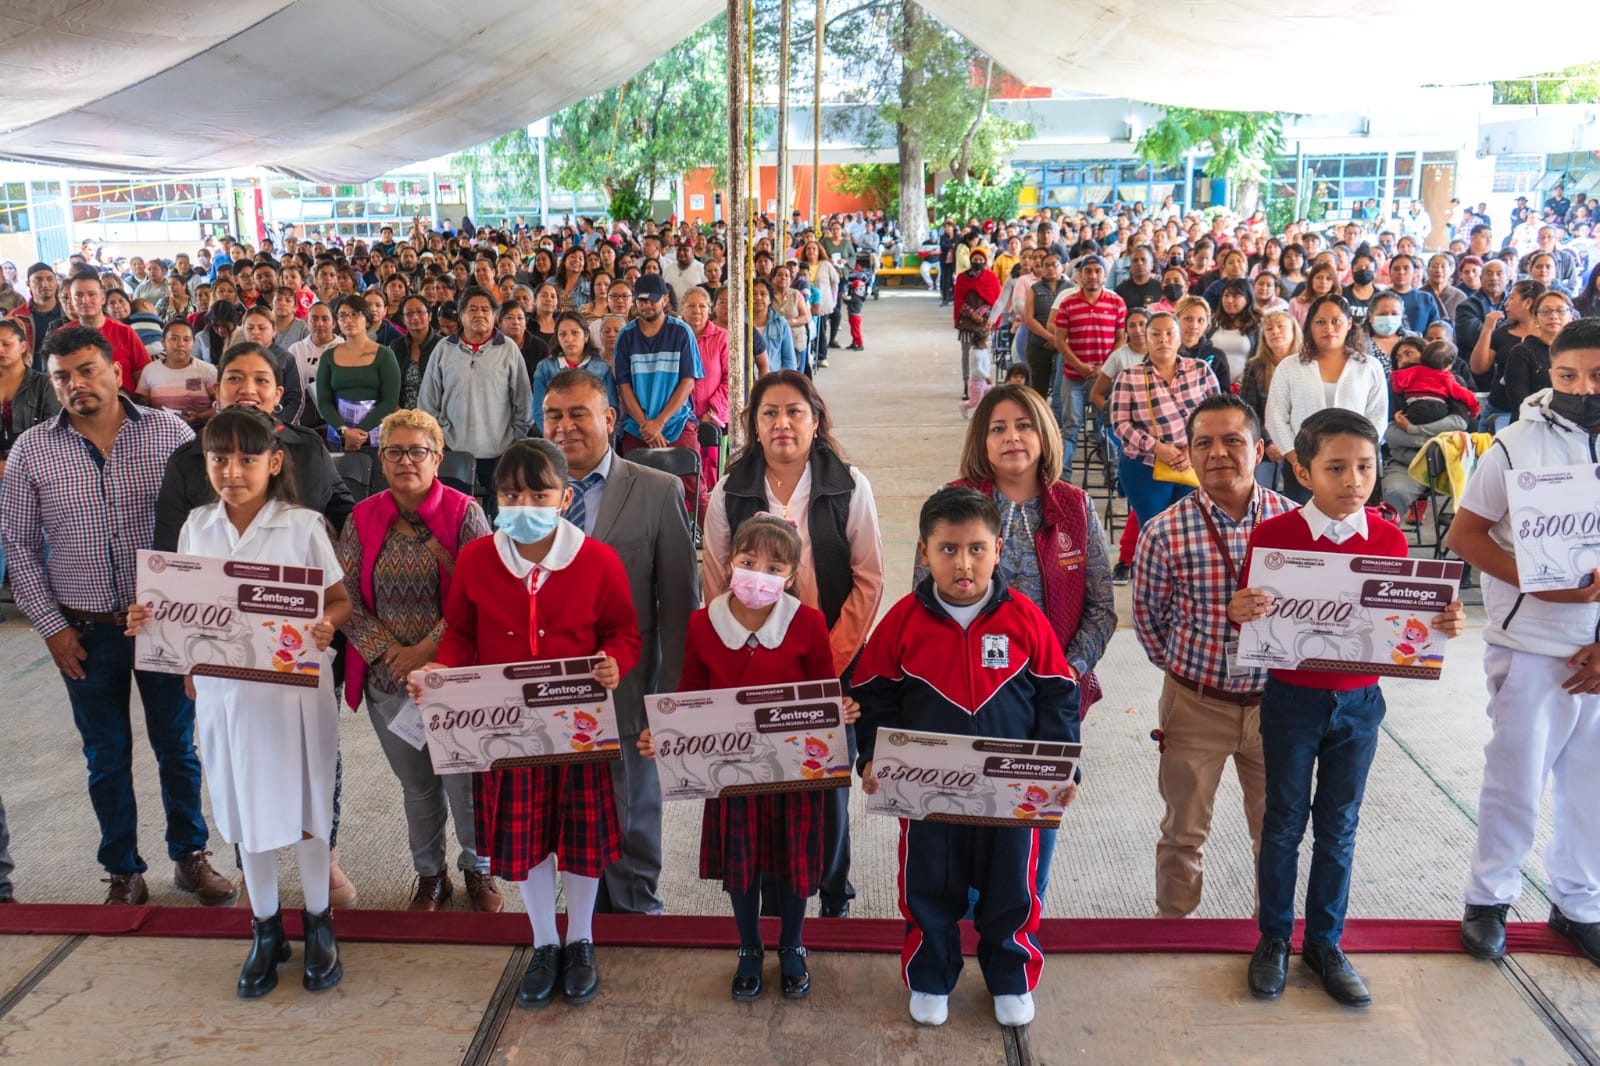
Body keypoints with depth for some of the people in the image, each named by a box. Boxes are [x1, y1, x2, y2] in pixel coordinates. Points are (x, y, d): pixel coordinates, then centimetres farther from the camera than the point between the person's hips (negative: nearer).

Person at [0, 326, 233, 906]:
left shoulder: (168, 432, -5)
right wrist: (52, 626, -1)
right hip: (84, 633, 1)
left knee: (177, 747, 12)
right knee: (107, 759, 12)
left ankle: (190, 855, 30)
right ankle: (124, 871, 29)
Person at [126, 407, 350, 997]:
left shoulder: (303, 526, -9)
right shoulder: (197, 528, 3)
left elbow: (340, 600, -5)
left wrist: (324, 627, -26)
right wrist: (151, 619, -9)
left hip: (295, 687, -3)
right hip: (223, 688, 4)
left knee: (304, 805, 8)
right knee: (244, 809, 14)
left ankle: (319, 921, 30)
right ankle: (266, 930, 32)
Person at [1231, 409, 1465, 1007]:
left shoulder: (1389, 539, -3)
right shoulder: (1272, 535, -13)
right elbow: (1249, 617, -7)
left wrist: (1444, 624, -14)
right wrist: (1239, 613, -30)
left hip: (1358, 702, 3)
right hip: (1292, 700, -2)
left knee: (1338, 825, 14)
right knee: (1284, 822, 11)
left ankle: (1325, 942, 30)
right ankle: (1274, 939, 28)